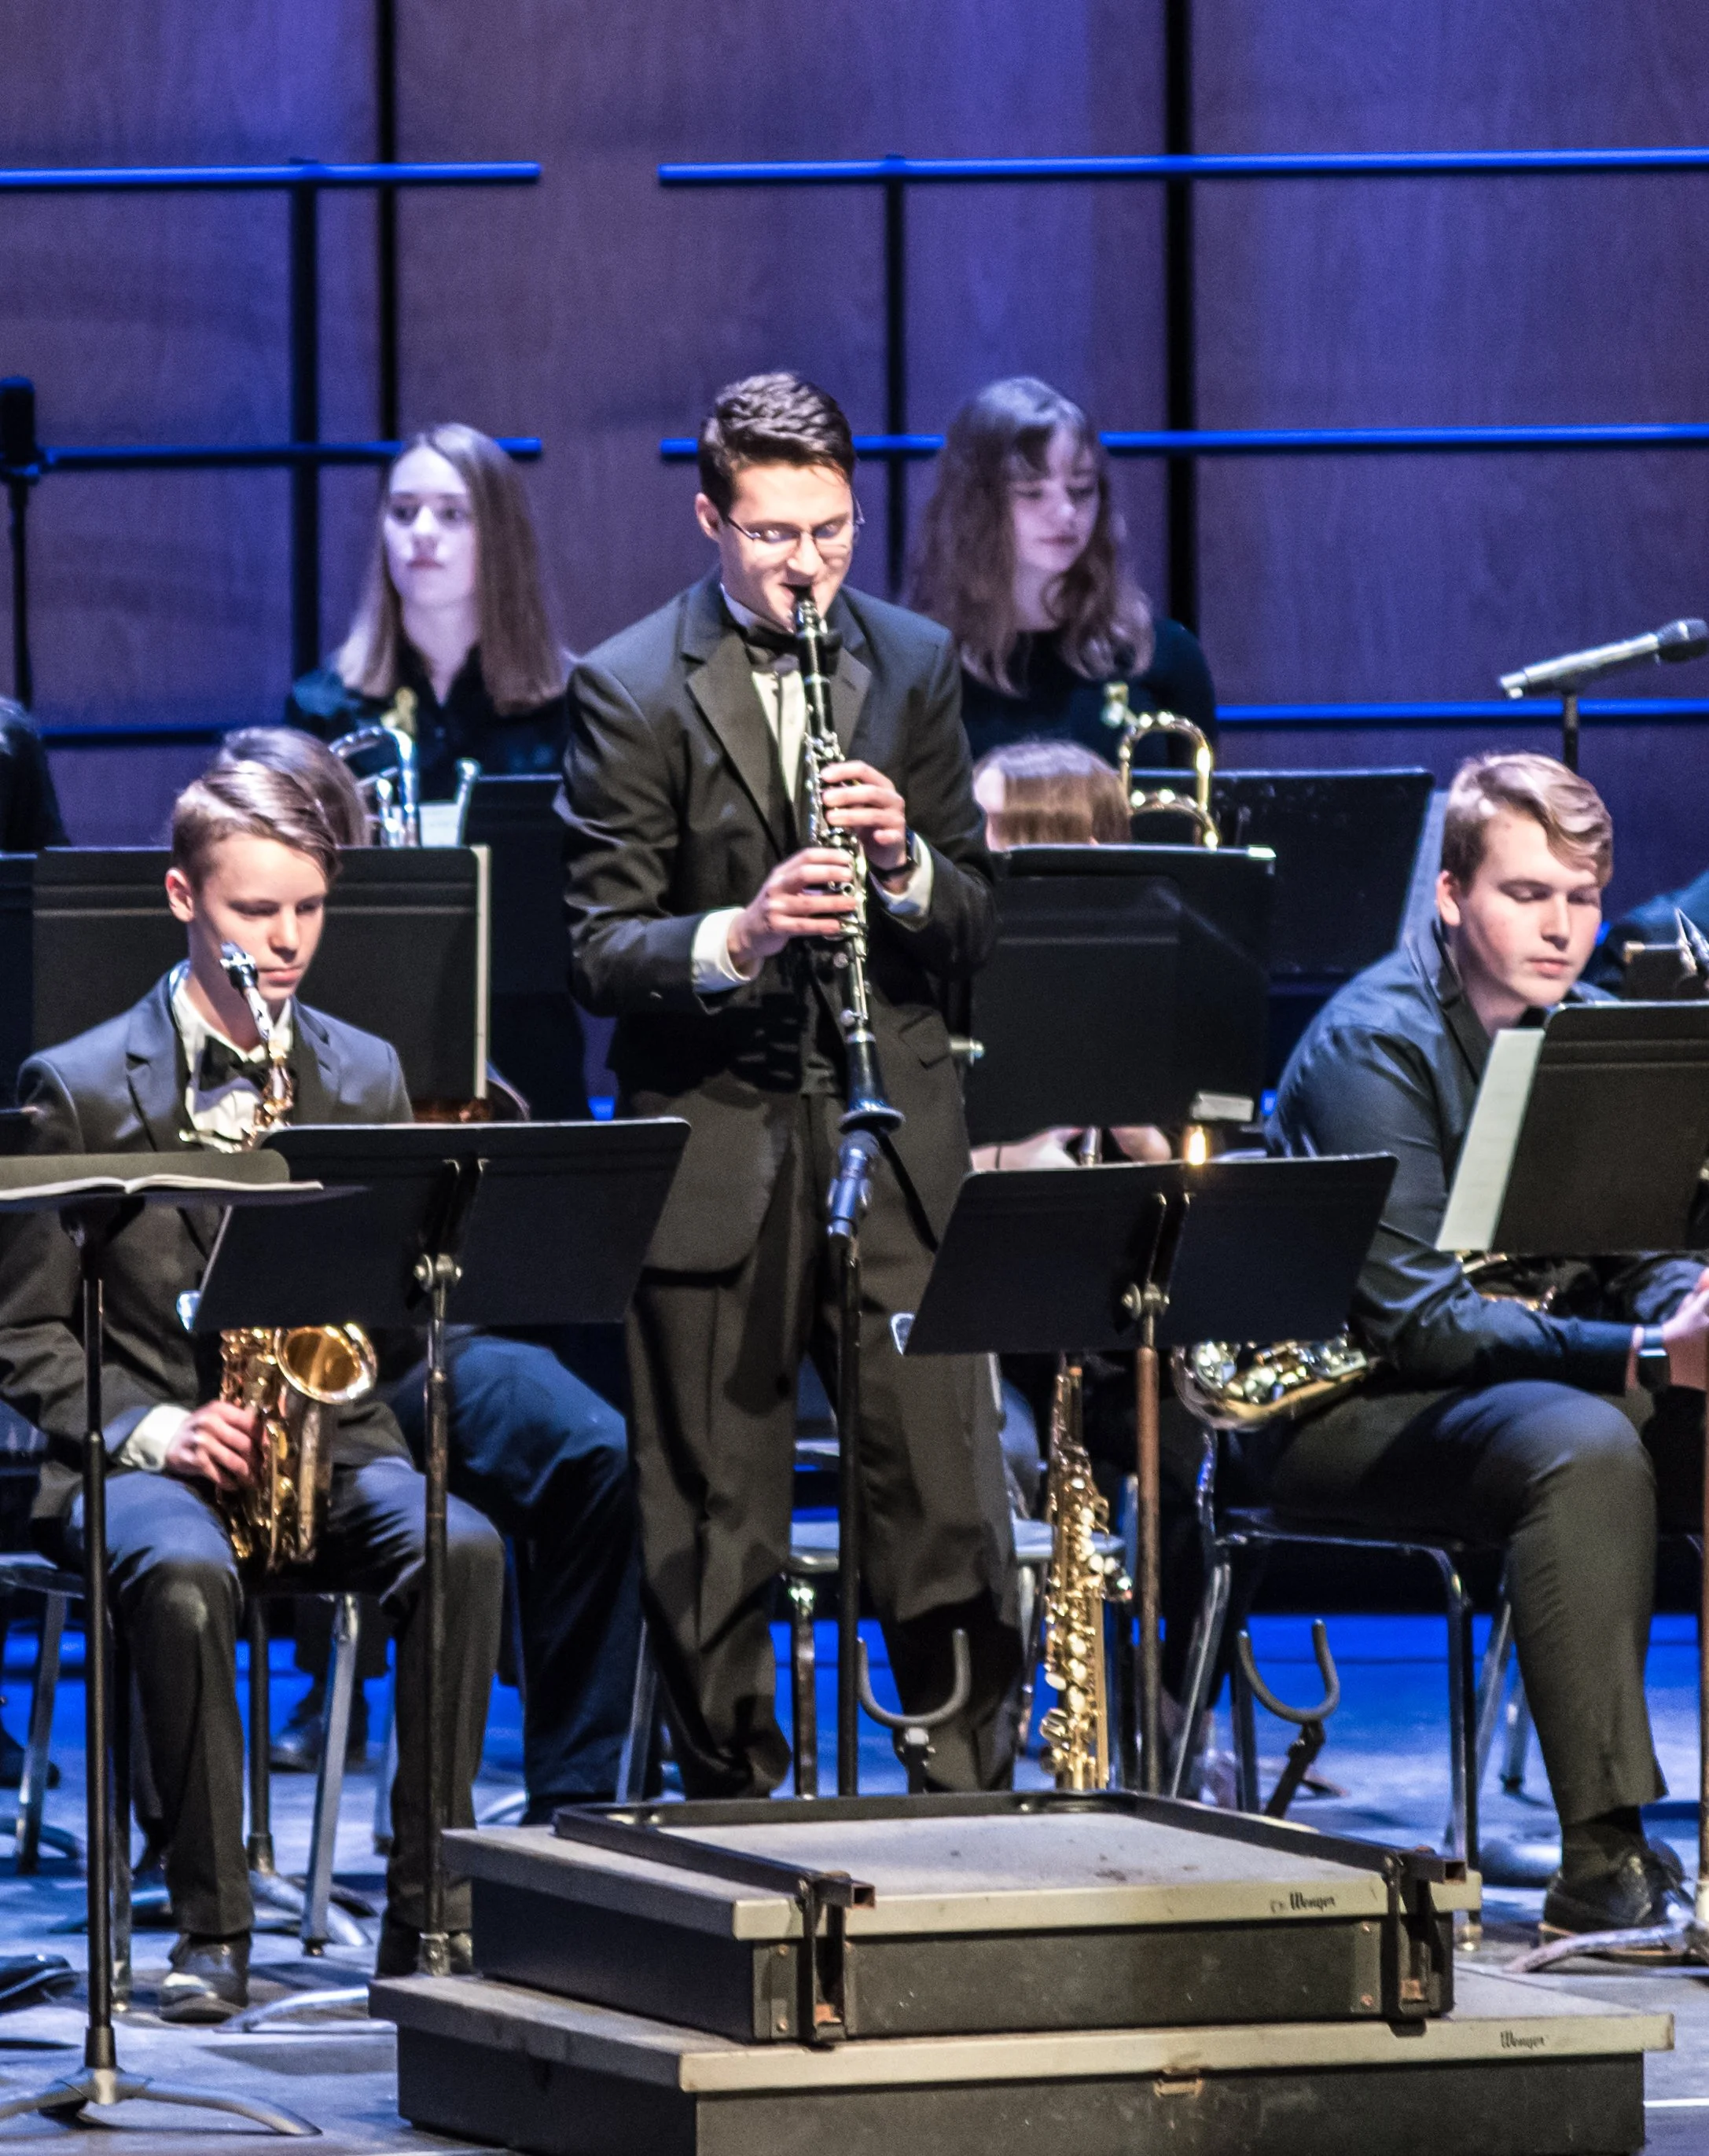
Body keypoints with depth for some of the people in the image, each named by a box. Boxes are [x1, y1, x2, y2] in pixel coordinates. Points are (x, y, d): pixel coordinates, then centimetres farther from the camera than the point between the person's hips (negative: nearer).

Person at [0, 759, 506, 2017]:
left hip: (325, 1439, 3)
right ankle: (212, 1929, -26)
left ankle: (431, 1913, -24)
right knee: (182, 1575, -38)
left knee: (463, 1549, -30)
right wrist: (150, 1430, -15)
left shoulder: (364, 1079, 12)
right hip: (143, 1453, -3)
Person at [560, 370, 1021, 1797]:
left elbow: (973, 929, 8)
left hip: (893, 1144, 2)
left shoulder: (915, 667, 8)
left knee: (954, 1520, -1)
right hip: (711, 1156, -2)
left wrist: (903, 862, -13)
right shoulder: (630, 691, -2)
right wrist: (737, 937, -25)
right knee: (714, 1550, 2)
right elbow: (601, 951, -7)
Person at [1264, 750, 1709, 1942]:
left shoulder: (1586, 1035, 8)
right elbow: (1416, 1320, -23)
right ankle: (1605, 1863, -38)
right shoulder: (1375, 1045, -16)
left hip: (1537, 1377, 7)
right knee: (1582, 1447, -35)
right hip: (1345, 1400, -7)